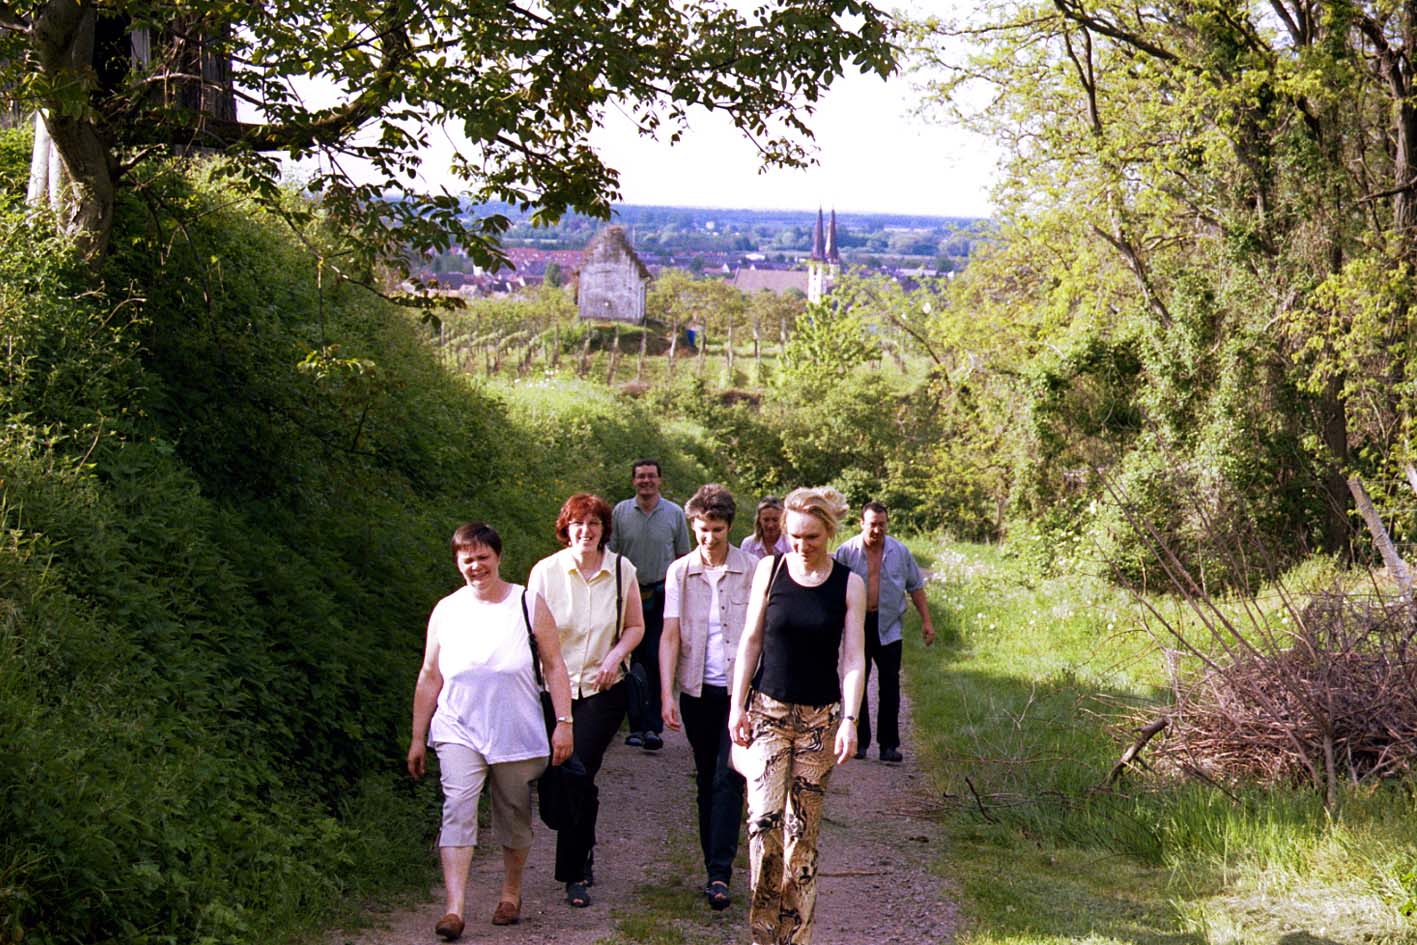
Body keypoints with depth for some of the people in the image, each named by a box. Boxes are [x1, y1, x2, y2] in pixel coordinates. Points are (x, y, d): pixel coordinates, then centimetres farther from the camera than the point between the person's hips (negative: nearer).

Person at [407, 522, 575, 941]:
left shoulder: (527, 603, 1)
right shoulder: (446, 611, 5)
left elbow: (554, 666, 2)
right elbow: (429, 678, 10)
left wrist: (564, 722, -4)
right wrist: (417, 738, 10)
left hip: (517, 734, 0)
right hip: (459, 731, 0)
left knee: (515, 817, 11)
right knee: (457, 809, -17)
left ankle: (511, 893, 34)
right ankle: (454, 908, -23)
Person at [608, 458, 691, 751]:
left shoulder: (674, 514, 4)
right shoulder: (620, 512, 4)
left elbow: (683, 558, 9)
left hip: (662, 596, -1)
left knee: (657, 661, -5)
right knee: (630, 660, 2)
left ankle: (654, 727, -3)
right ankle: (636, 725, 10)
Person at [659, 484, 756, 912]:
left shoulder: (752, 569, -2)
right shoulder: (679, 572, 4)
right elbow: (670, 635, 2)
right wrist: (667, 695, -5)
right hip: (697, 689, 3)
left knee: (728, 780, -11)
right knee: (706, 782, 10)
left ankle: (720, 875, -12)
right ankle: (714, 868, 18)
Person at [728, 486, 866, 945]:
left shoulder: (849, 585, -1)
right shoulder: (770, 569, 0)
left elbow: (853, 658, -3)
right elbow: (751, 640, 4)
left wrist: (849, 720, -13)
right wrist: (737, 705, 0)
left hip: (820, 717, 0)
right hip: (768, 710, 0)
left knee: (803, 829, 2)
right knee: (764, 818, -13)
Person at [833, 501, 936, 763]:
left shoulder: (900, 552, 4)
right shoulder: (847, 551, -2)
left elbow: (915, 587, 12)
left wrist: (926, 620, 7)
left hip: (888, 626, 1)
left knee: (890, 685, -1)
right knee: (857, 685, 4)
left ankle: (889, 744, 5)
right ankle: (859, 741, 13)